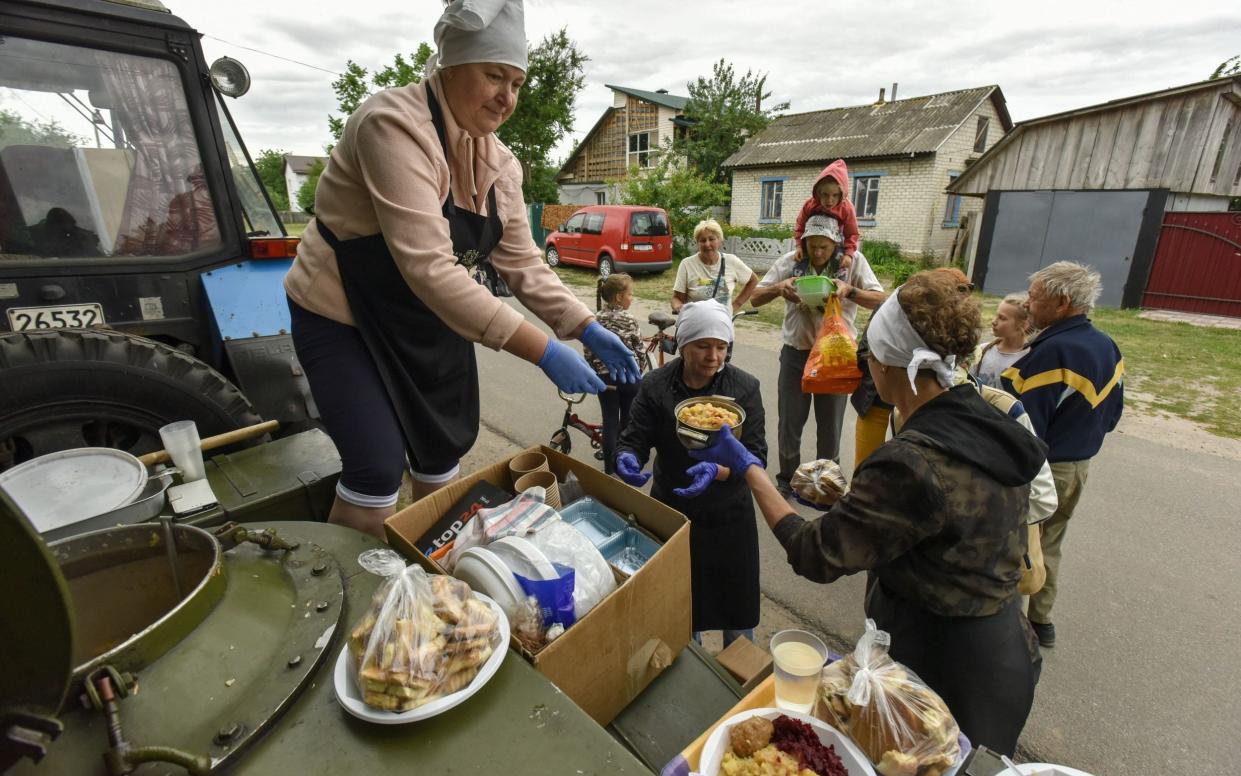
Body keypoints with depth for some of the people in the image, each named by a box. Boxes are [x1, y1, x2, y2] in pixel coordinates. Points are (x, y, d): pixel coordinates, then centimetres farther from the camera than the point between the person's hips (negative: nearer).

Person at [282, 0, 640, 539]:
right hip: (342, 318, -6)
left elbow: (522, 263, 0)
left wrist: (588, 329, -14)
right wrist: (543, 352, -39)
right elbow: (429, 268, -36)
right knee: (378, 470, -11)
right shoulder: (394, 124, -25)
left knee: (443, 452, 13)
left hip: (434, 318, 7)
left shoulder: (501, 164, -1)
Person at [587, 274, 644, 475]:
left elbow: (589, 352, -1)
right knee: (628, 421, 15)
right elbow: (639, 351, -7)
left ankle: (610, 468, 13)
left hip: (605, 377, 2)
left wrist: (594, 372, 12)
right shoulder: (629, 320, -11)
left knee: (610, 422, 8)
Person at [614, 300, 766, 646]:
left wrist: (717, 470, -34)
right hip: (671, 512, 1)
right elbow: (634, 439, -9)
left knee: (736, 608, 16)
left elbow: (756, 455, -14)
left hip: (728, 515, 0)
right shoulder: (655, 386, -10)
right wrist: (627, 459, -33)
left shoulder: (744, 388, -12)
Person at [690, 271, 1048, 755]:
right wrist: (857, 496, 12)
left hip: (940, 670, -8)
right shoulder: (988, 425, -7)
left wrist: (748, 467, -18)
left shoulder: (912, 462, -33)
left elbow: (814, 556, -26)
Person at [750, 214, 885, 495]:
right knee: (790, 421, 9)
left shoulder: (853, 261, -5)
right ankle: (786, 479, 28)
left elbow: (880, 300, -10)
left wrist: (850, 291, -27)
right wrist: (778, 288, -22)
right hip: (795, 353, 1)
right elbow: (756, 298, -2)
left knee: (830, 424, 12)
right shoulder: (789, 261, -3)